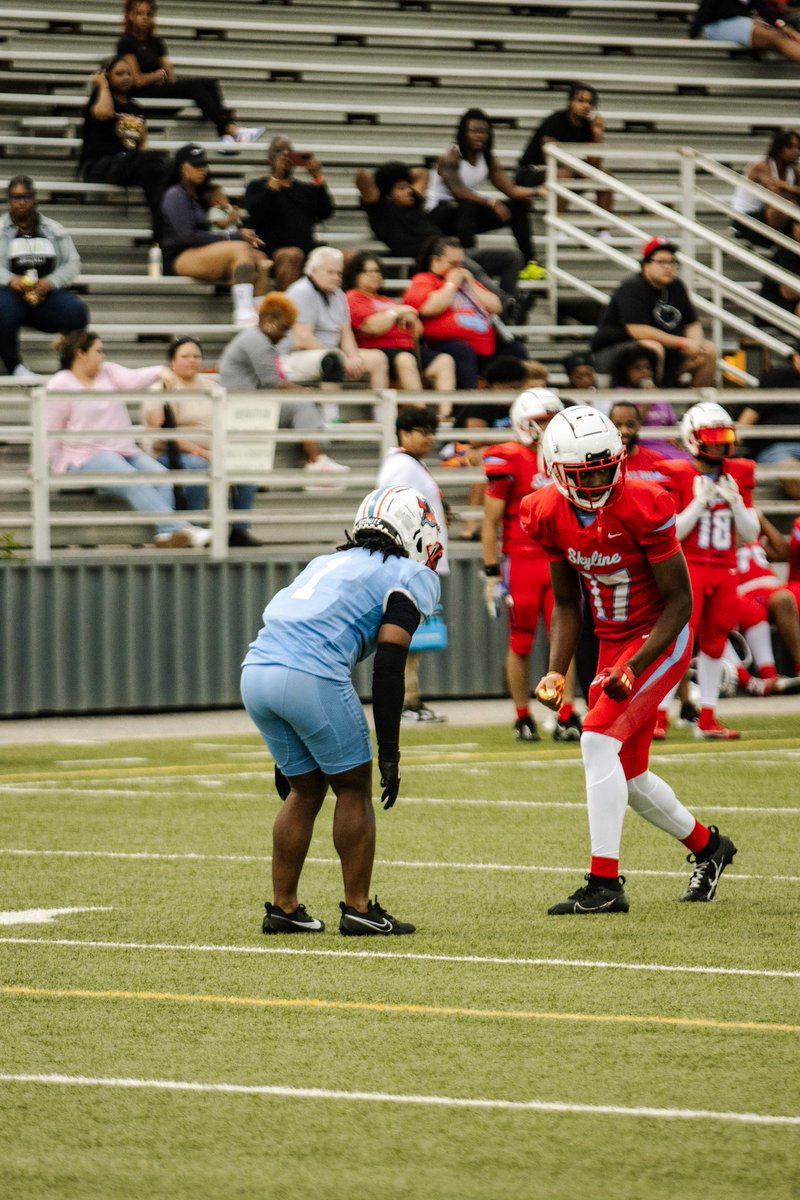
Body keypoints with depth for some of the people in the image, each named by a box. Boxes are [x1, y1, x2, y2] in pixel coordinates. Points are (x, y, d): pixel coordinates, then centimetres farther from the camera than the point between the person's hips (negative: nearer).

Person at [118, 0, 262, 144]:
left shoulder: (156, 42, 21)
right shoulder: (126, 43, -2)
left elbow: (171, 76, 13)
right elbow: (137, 80, -10)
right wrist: (161, 74, 2)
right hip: (143, 94, -7)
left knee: (209, 84, -18)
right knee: (196, 86, -27)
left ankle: (226, 134, -36)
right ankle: (229, 128, -35)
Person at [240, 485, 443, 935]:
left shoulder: (330, 563, 31)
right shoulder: (410, 577, 10)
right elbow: (388, 669, -3)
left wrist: (288, 752, 34)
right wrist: (389, 753, -1)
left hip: (256, 670, 7)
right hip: (311, 679, -7)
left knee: (306, 788, 22)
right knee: (354, 788, 11)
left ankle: (284, 908, 24)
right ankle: (358, 909, 13)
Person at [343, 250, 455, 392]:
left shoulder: (386, 301, 31)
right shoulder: (353, 298, 7)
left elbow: (418, 331, 28)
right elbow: (372, 327, -12)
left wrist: (410, 318, 5)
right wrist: (396, 313, 1)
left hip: (408, 347, 7)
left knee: (445, 360, -15)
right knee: (405, 359, -38)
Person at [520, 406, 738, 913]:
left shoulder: (642, 508, -24)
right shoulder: (550, 515, -6)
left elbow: (678, 601, -18)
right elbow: (567, 604, 6)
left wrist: (633, 668, -27)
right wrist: (557, 672, -7)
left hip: (660, 640, -7)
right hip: (613, 642, 7)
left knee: (600, 741, -22)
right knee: (627, 774, 13)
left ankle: (605, 884, -19)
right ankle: (707, 846, 39)